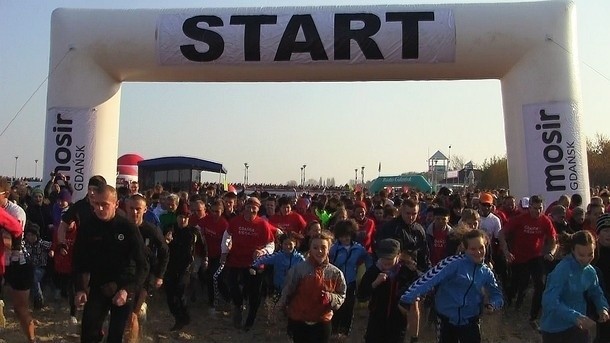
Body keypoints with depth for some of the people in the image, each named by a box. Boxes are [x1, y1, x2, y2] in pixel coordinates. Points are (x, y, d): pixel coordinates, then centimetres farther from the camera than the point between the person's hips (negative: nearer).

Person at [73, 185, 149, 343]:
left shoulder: (129, 228, -15)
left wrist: (128, 290, -28)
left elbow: (142, 266, -15)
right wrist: (80, 289, -11)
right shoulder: (86, 227, -8)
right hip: (98, 287, 2)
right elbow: (79, 262, 2)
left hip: (124, 289, -1)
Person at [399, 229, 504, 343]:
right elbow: (430, 279, -23)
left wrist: (492, 305, -10)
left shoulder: (486, 273, 2)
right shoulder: (454, 263, -14)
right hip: (446, 320, -3)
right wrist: (407, 298, -32)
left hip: (470, 322, 3)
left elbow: (497, 295, 14)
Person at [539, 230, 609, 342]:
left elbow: (596, 293, 14)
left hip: (578, 327, 6)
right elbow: (550, 302, -31)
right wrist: (575, 317, -40)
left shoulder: (590, 271, -1)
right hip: (555, 329, -6)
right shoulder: (562, 270, -24)